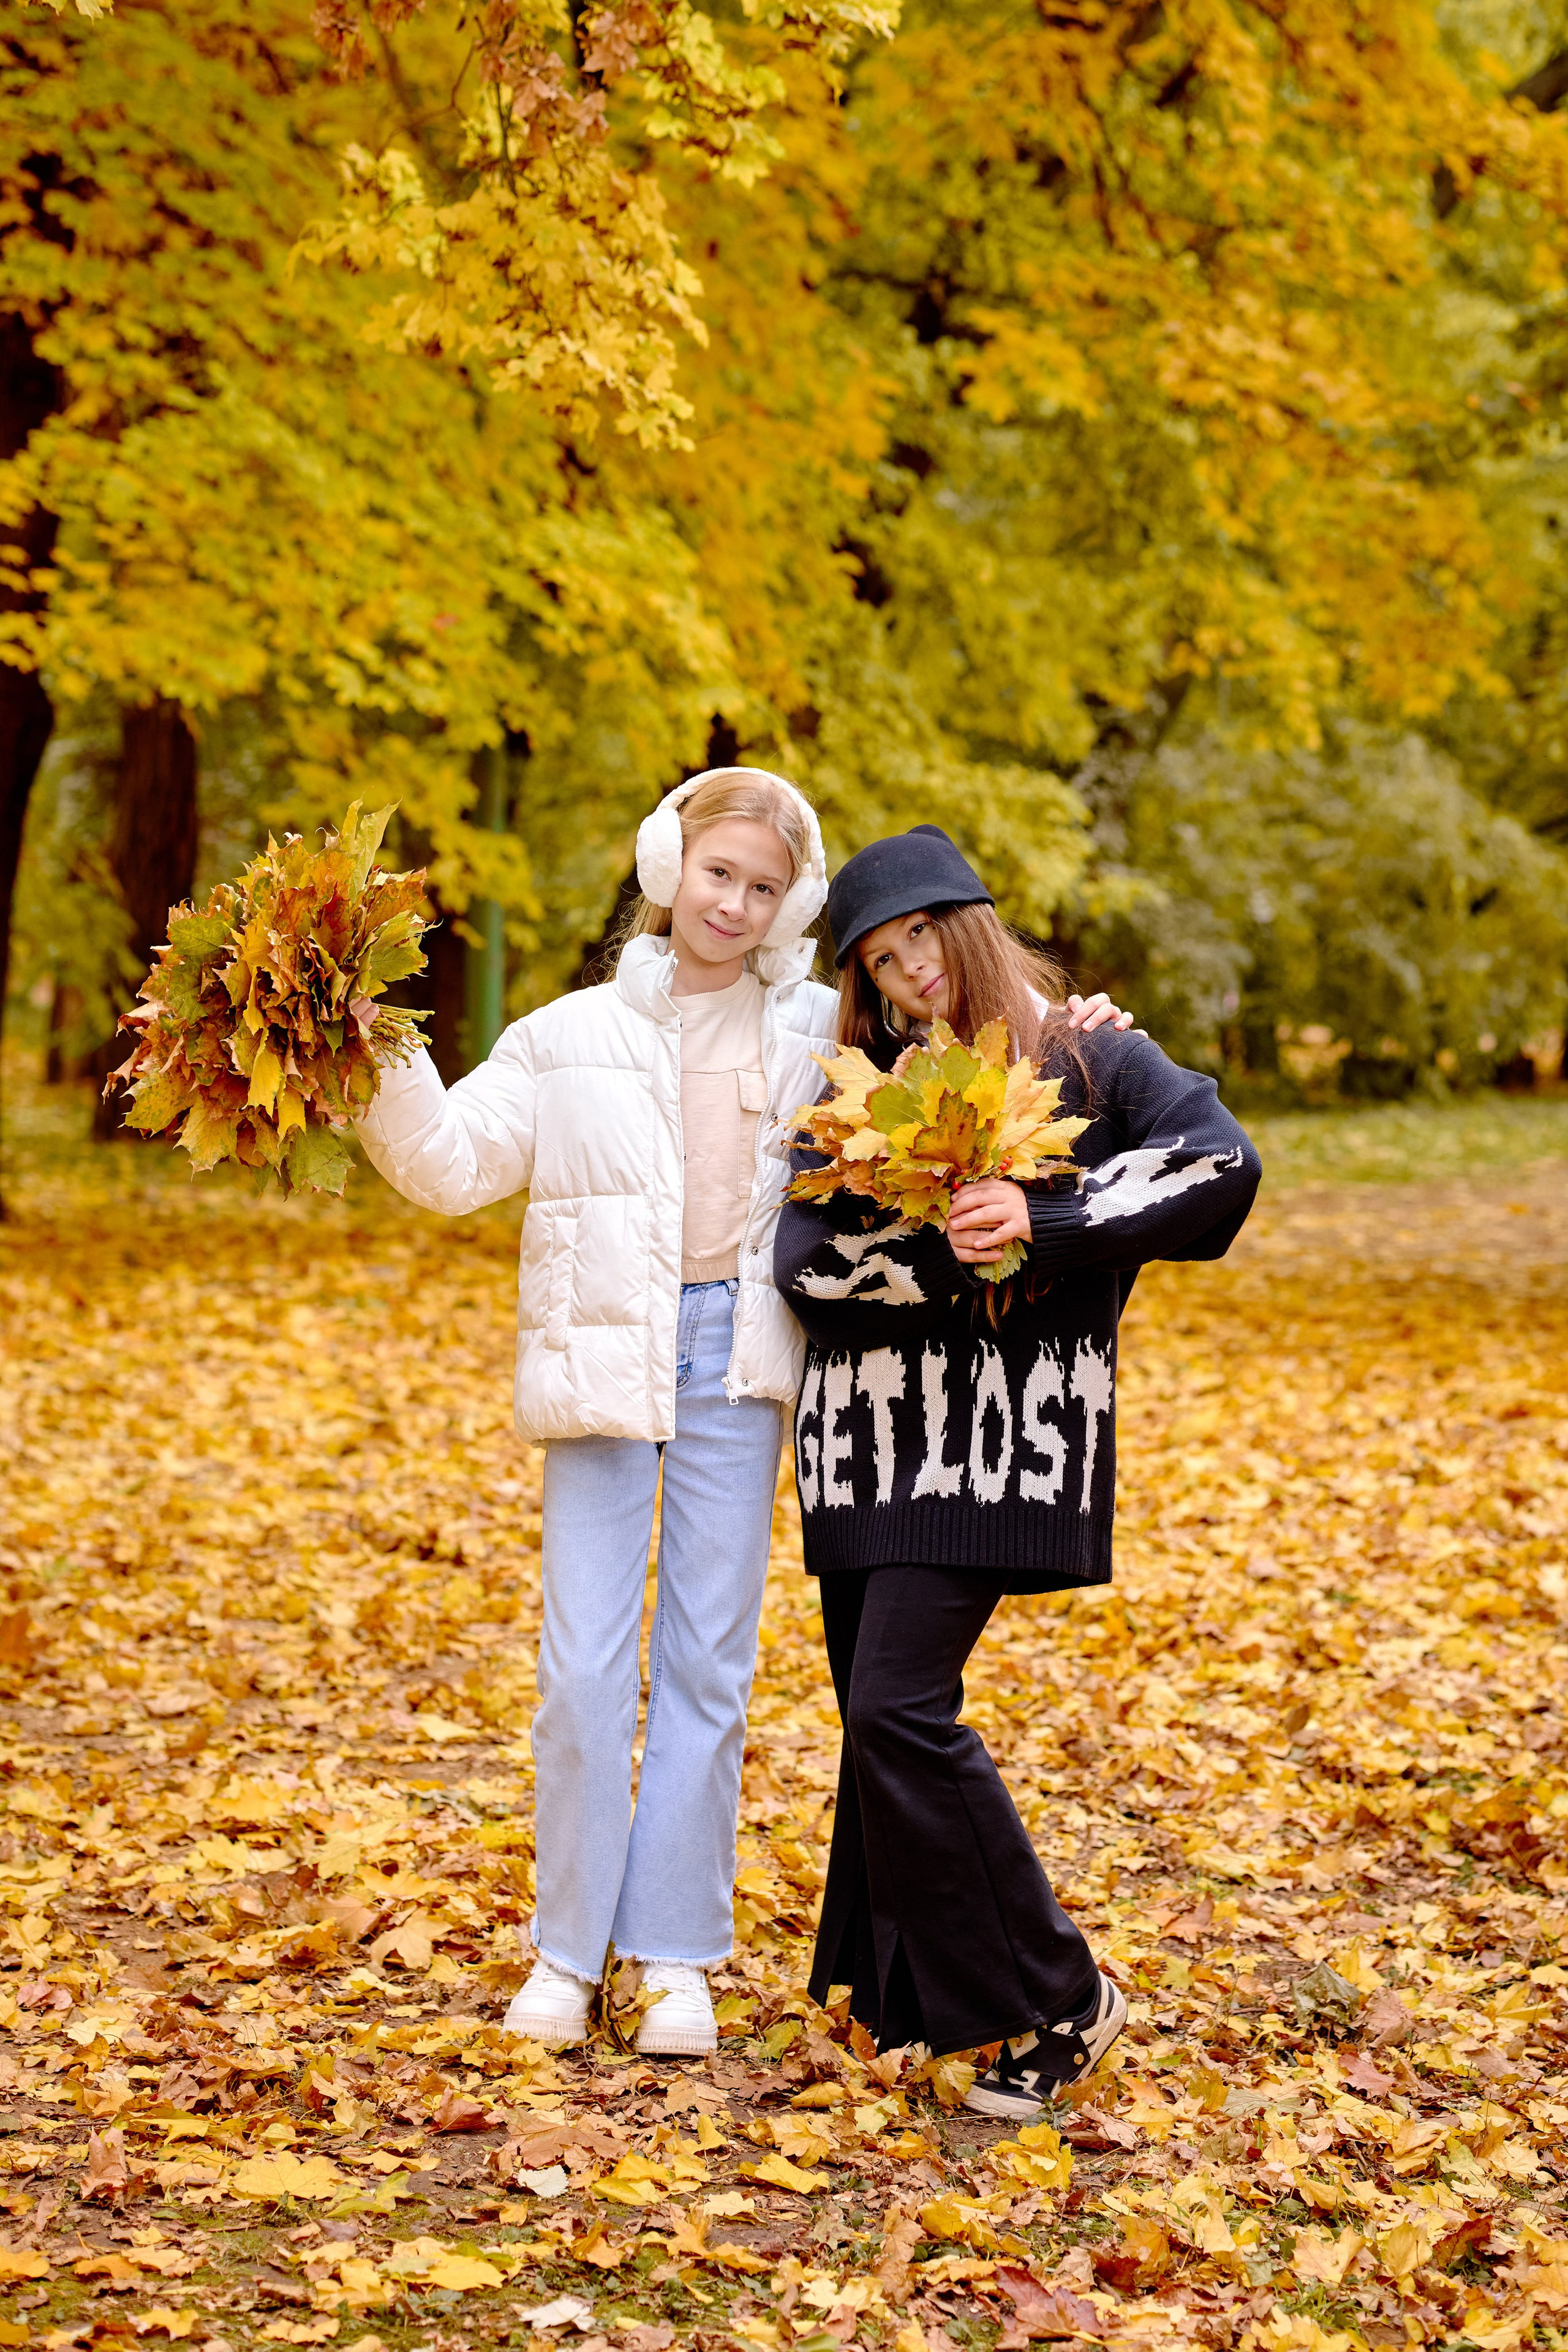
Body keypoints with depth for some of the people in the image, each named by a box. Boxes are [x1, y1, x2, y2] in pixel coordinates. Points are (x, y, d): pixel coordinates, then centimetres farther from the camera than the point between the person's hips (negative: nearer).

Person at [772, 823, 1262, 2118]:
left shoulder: (1089, 1058, 0)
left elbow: (1225, 1165, -15)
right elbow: (804, 1250, 1)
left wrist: (1045, 1220, -23)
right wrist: (936, 1254, -17)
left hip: (1003, 1438, -5)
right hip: (872, 1440, 6)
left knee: (901, 1708, -15)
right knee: (880, 1716, 8)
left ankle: (1061, 2000, -3)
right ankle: (905, 1993, 24)